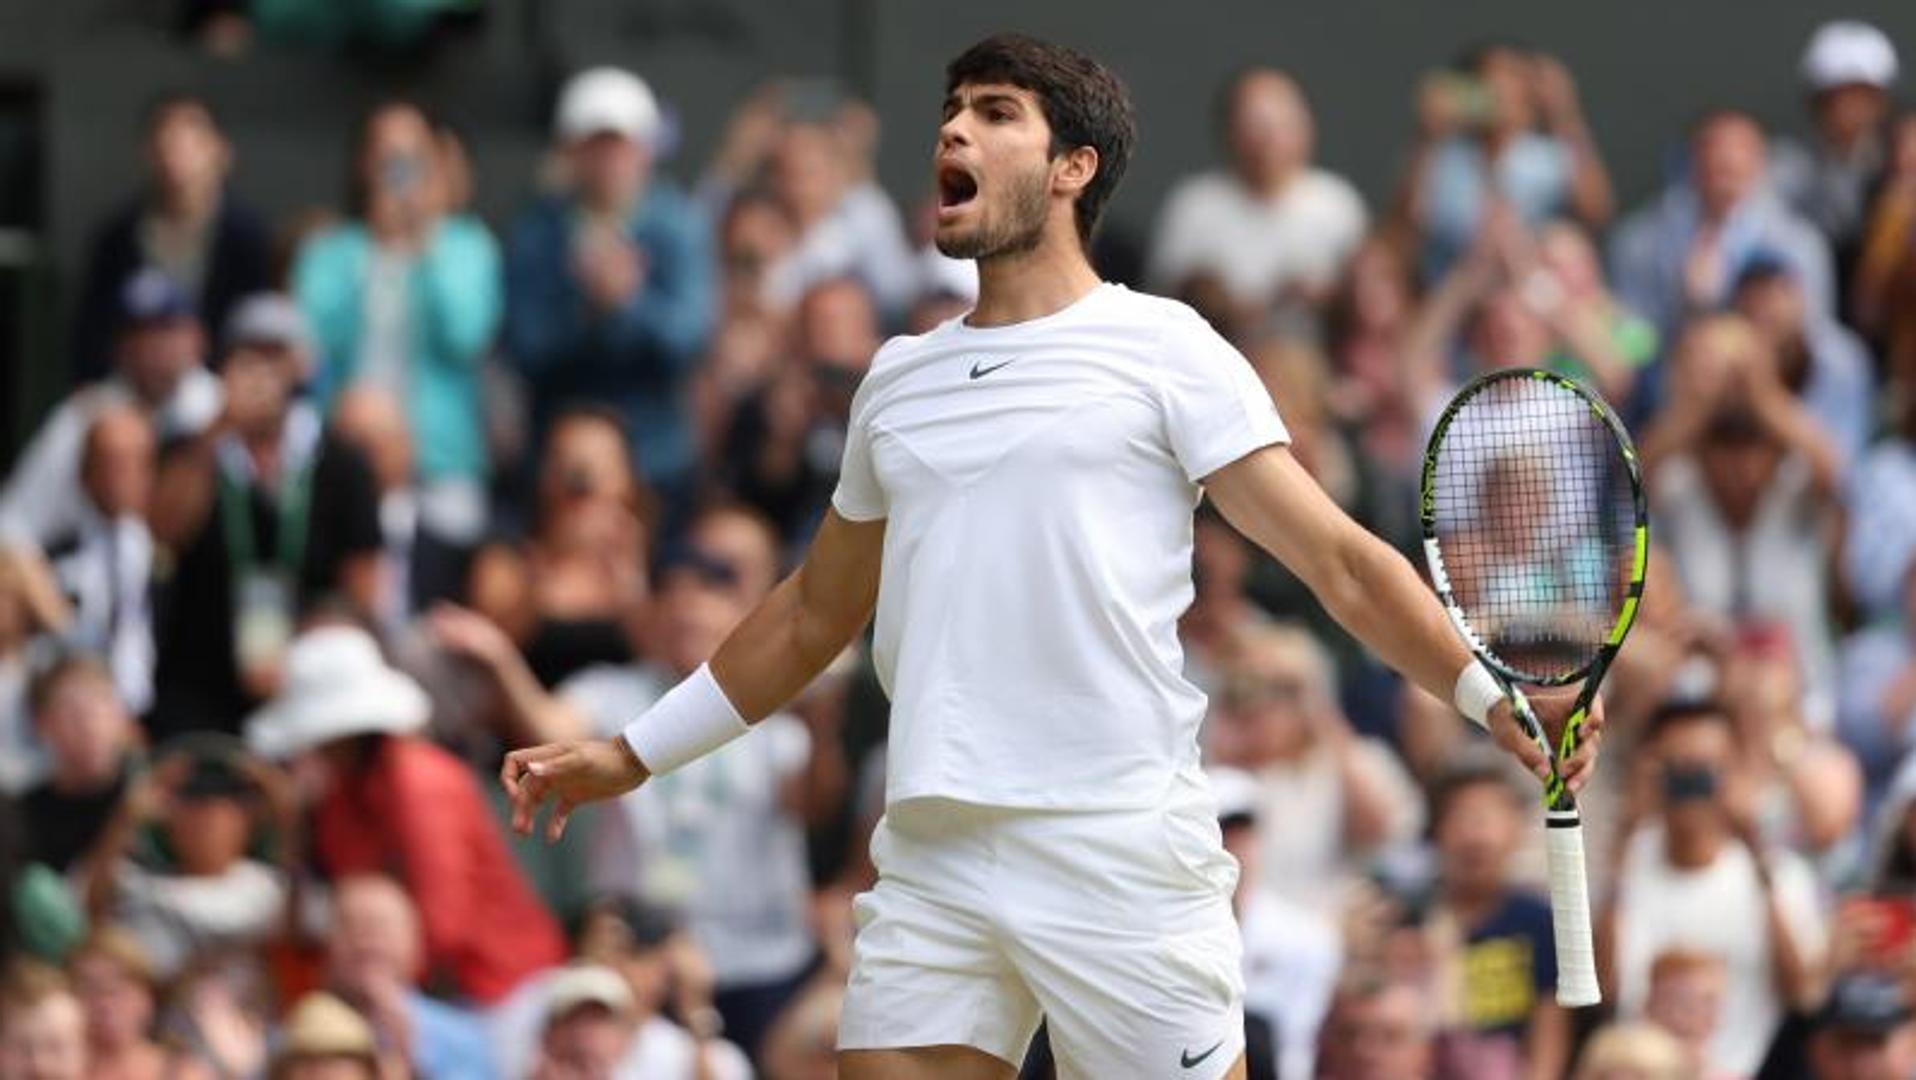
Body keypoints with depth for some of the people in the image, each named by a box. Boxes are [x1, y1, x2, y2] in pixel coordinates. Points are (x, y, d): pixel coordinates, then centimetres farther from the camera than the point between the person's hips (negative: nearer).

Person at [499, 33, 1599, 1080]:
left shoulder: (1162, 348, 2)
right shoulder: (899, 379, 18)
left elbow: (1341, 561, -3)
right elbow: (814, 614, 30)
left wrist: (1496, 699, -15)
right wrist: (631, 757, 30)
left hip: (1121, 857, -5)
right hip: (931, 862, 5)